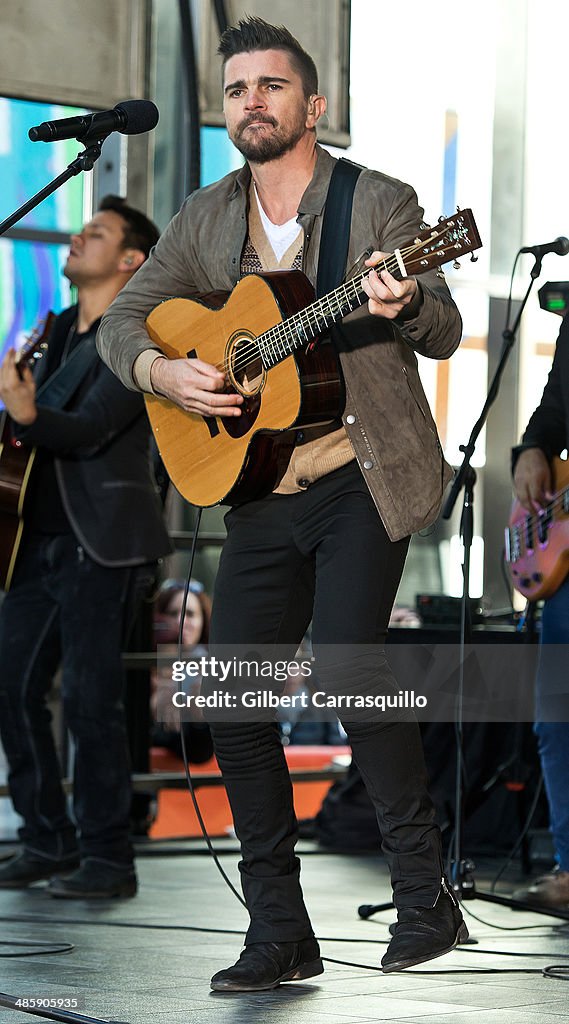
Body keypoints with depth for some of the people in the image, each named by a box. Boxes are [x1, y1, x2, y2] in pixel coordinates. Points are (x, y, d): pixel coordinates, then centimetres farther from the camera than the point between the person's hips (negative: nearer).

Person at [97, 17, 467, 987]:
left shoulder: (378, 203, -2)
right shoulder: (205, 221, 10)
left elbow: (443, 332, -9)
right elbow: (119, 323, 10)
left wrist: (405, 307, -33)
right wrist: (166, 373, -11)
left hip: (363, 477, -5)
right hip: (261, 495, 5)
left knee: (345, 662, -22)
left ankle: (426, 897, -9)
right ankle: (280, 935, 10)